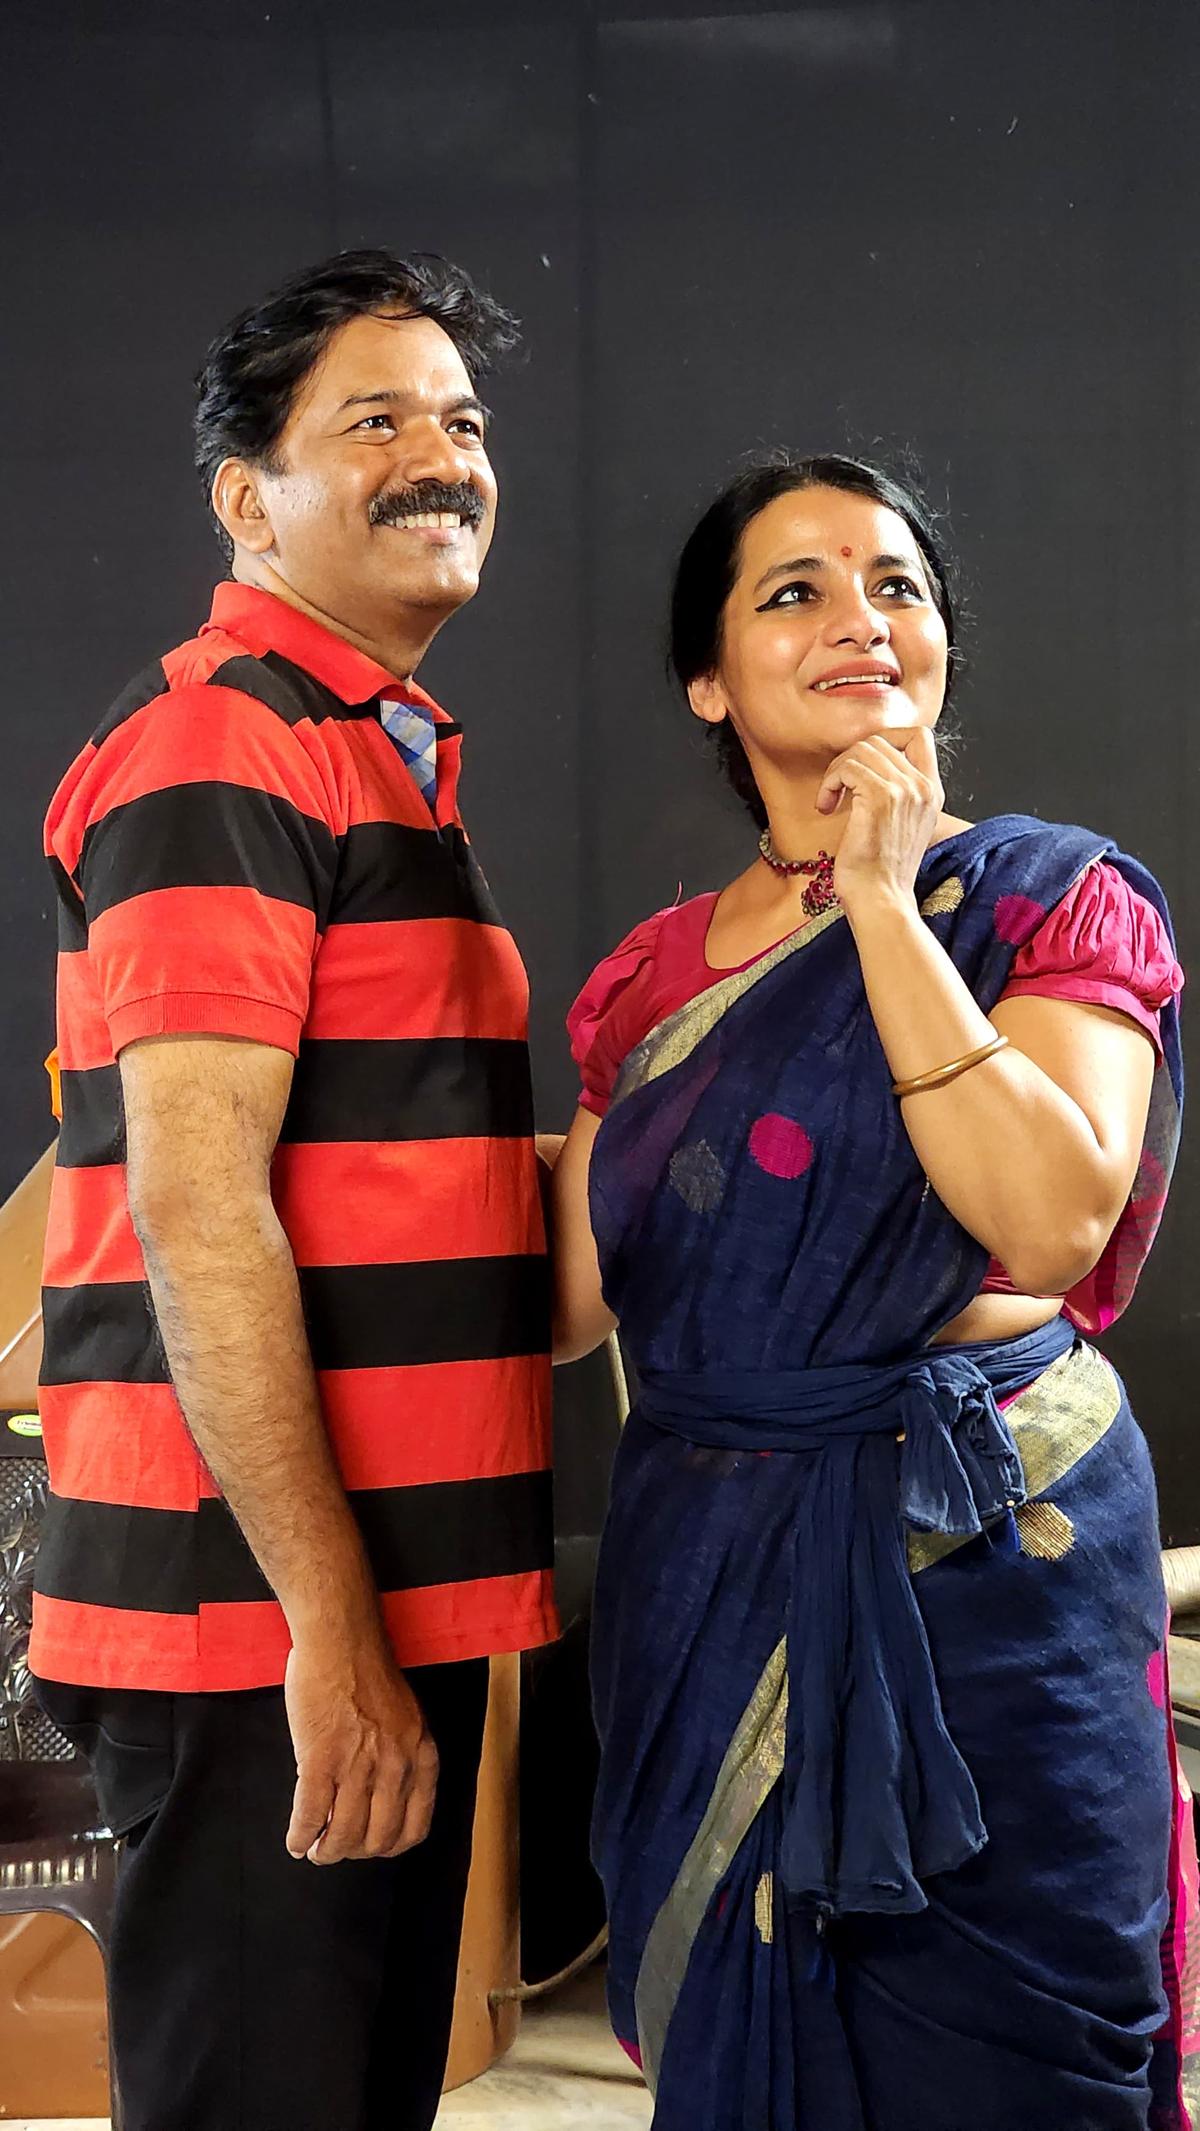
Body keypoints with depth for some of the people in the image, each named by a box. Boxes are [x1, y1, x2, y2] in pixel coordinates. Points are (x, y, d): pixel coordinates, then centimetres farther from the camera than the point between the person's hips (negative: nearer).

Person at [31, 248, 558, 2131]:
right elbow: (193, 1199, -21)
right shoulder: (222, 744, -12)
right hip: (272, 1617, -10)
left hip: (394, 1589, 10)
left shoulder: (386, 759, 19)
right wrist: (327, 1622, -22)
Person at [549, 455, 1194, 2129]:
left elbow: (1050, 1222, -20)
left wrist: (886, 904, -17)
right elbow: (571, 1298, 9)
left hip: (974, 1560, -4)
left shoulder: (1050, 896, -3)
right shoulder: (657, 973, 10)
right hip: (706, 1579, 5)